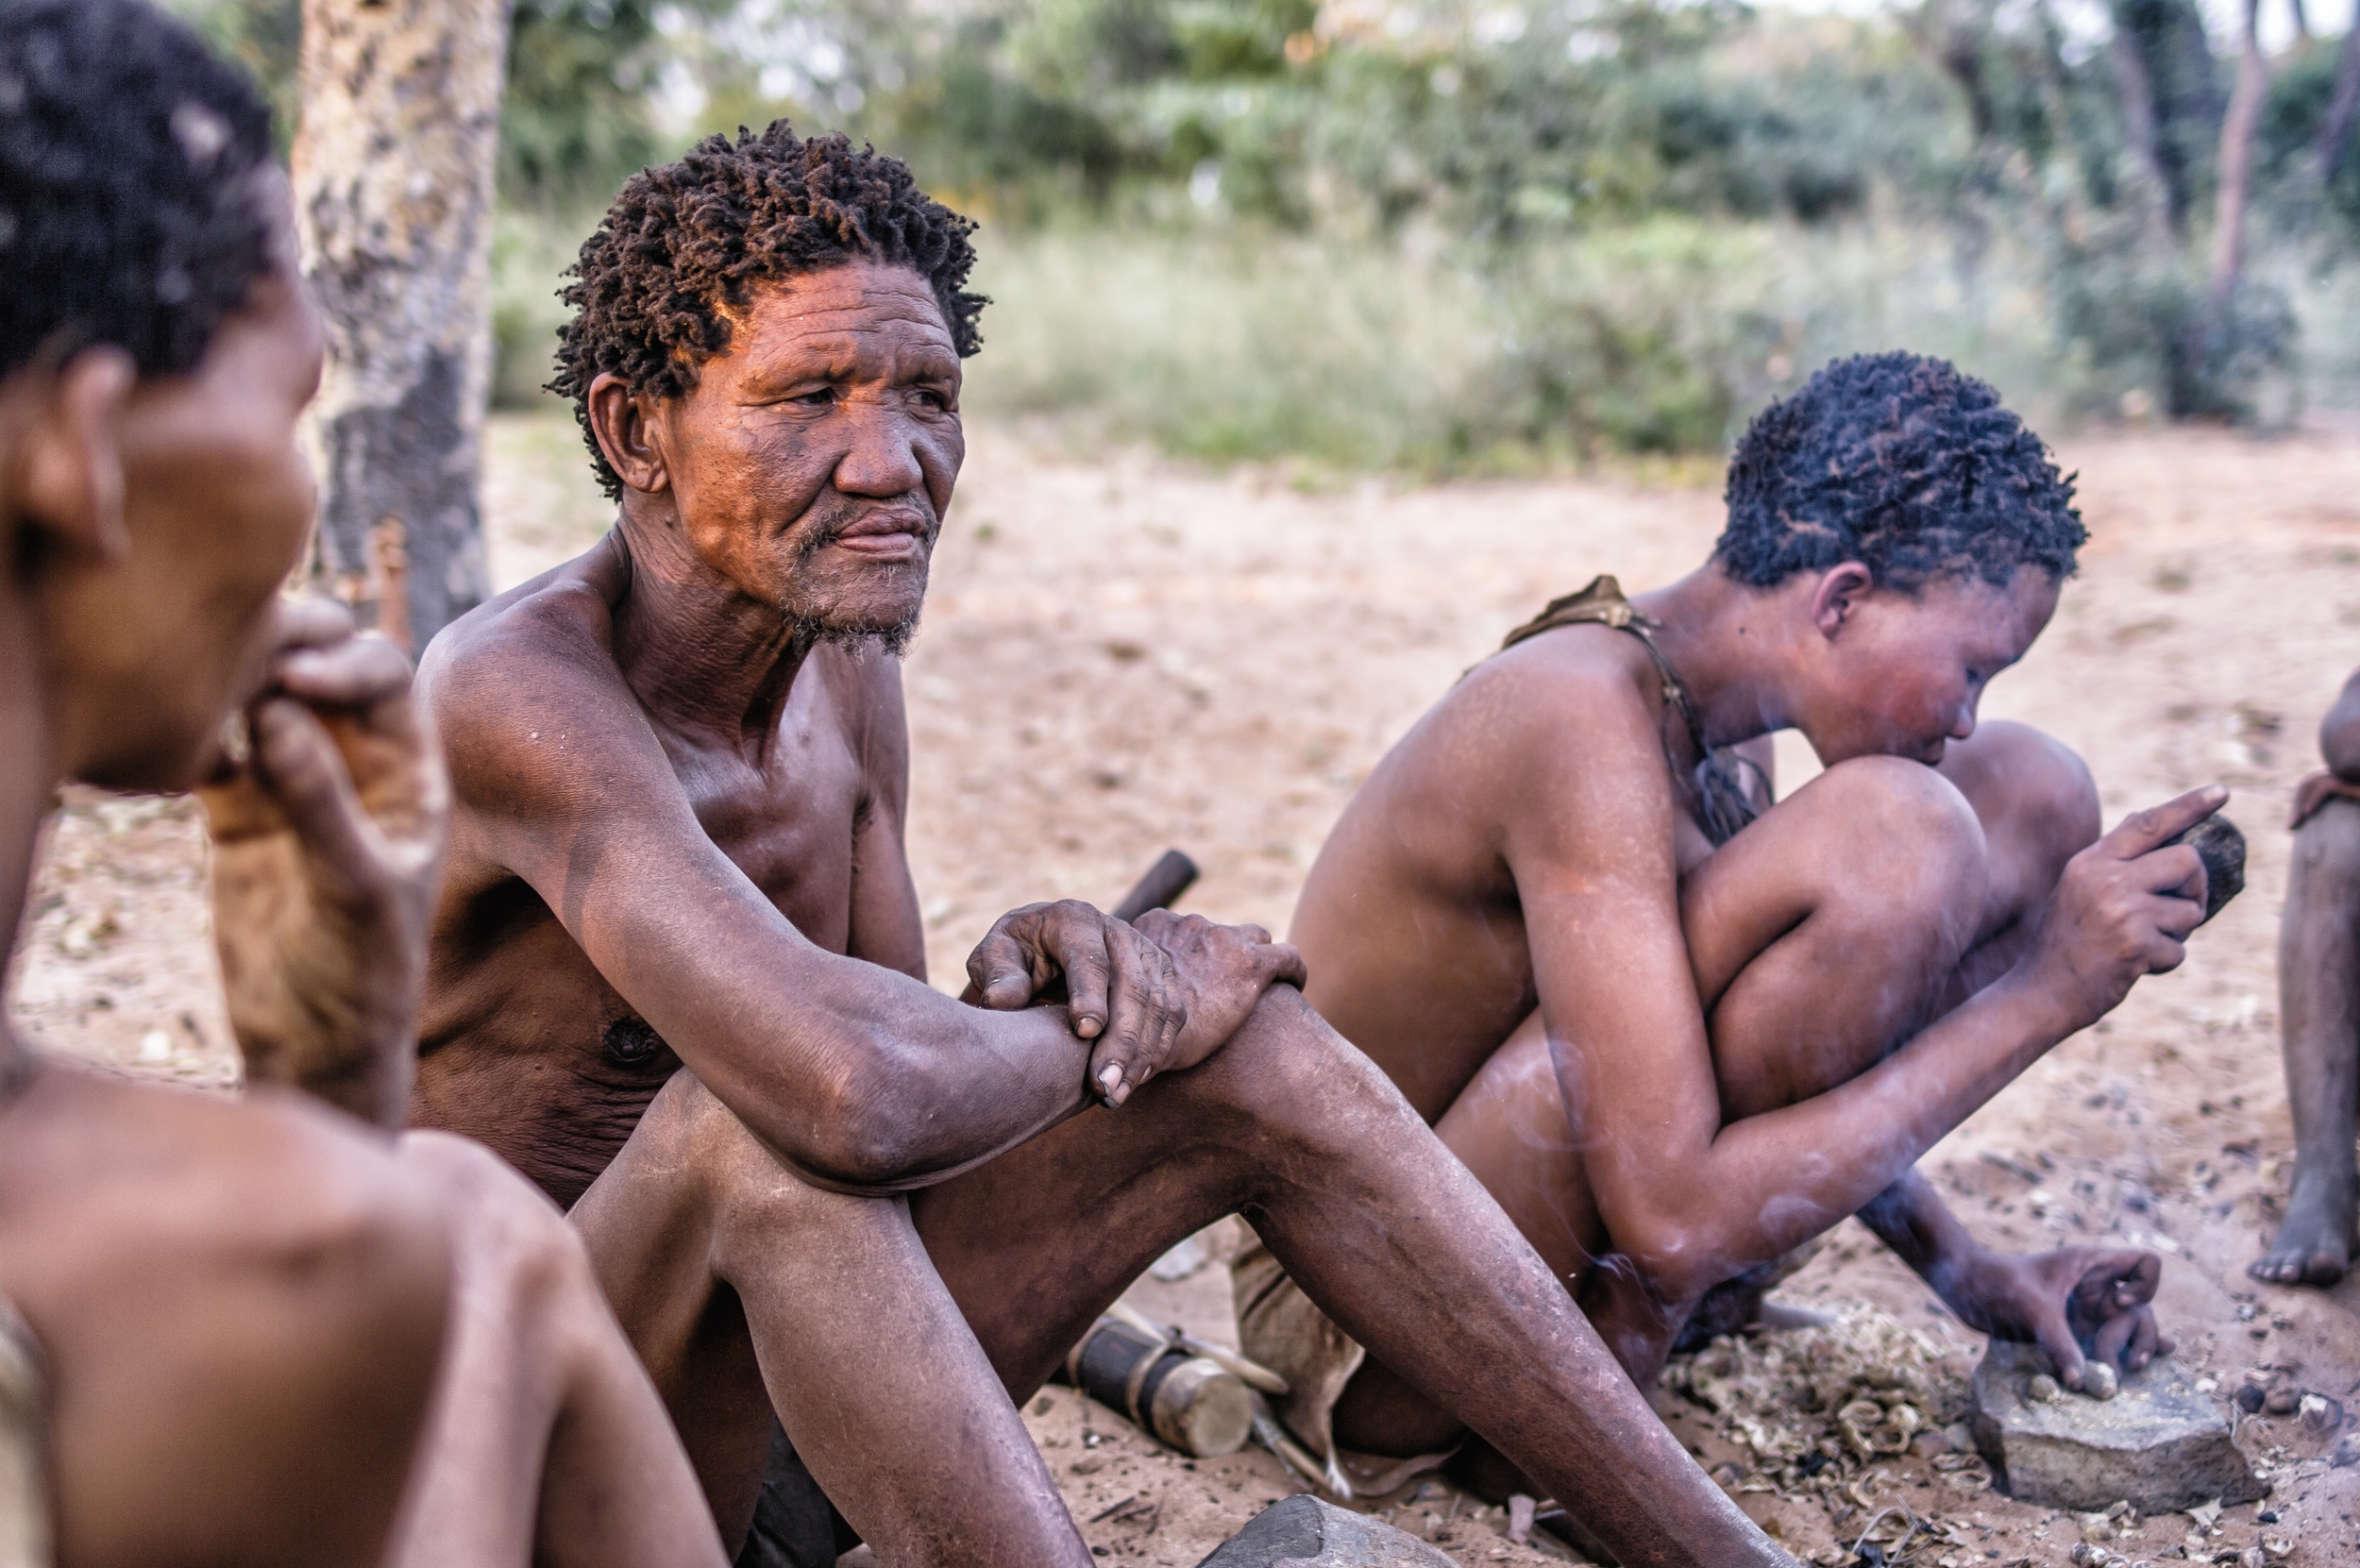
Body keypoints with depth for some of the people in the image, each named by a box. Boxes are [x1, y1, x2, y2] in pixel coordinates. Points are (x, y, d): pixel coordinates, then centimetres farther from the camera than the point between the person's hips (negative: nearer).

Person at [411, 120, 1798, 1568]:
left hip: (775, 1377, 7)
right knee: (753, 1113, -38)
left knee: (1258, 1048, -5)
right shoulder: (520, 699, -25)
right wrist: (1096, 1029, -19)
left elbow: (930, 1069, 7)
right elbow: (853, 1097, -40)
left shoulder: (845, 677, 4)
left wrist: (1029, 981, -16)